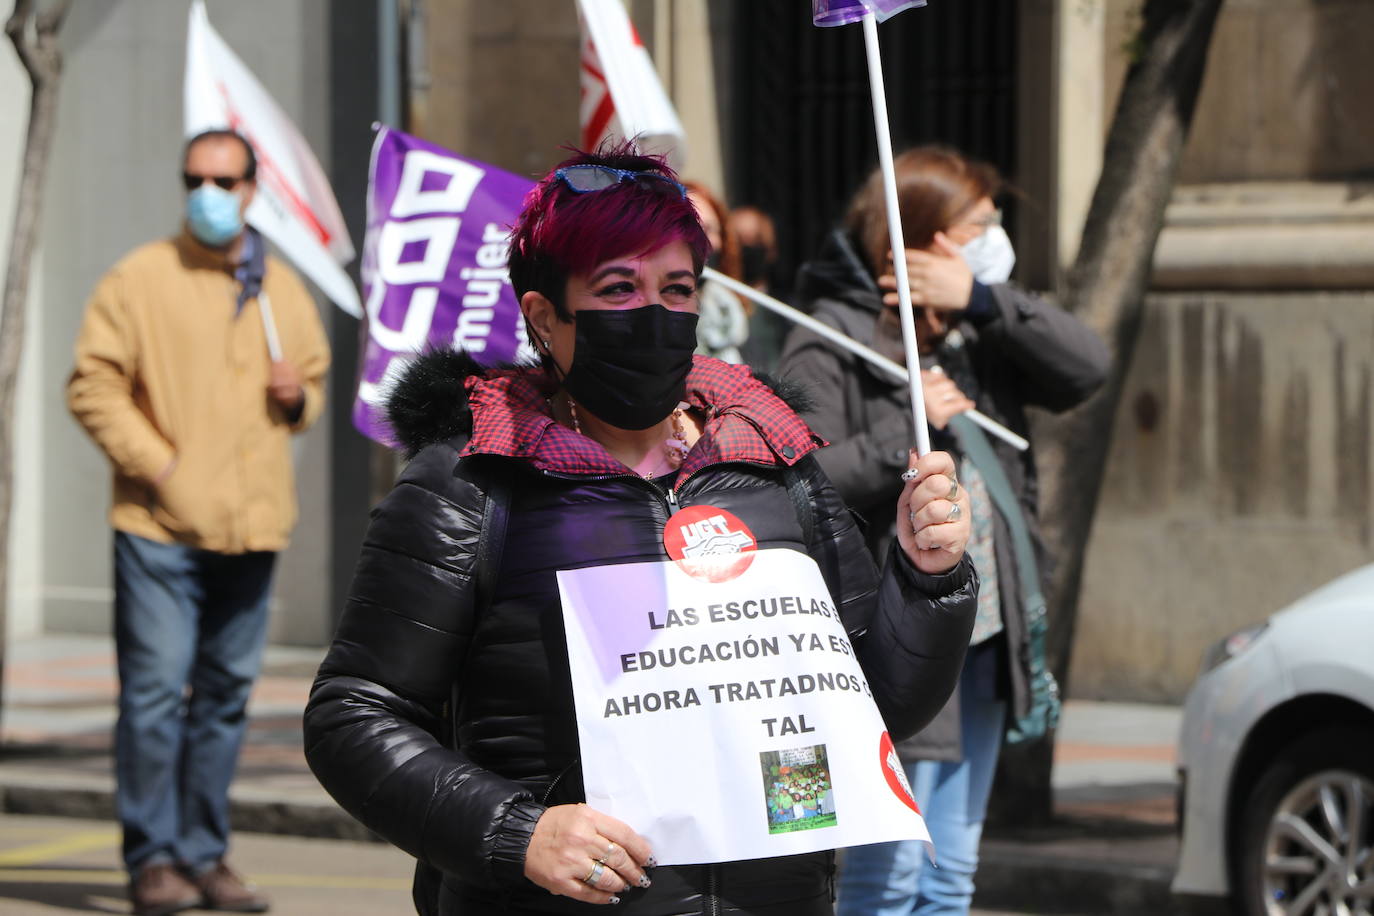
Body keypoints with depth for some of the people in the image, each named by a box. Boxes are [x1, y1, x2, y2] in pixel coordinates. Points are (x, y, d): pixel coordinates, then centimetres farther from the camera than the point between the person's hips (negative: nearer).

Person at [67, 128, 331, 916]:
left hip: (252, 526, 5)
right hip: (162, 525, -5)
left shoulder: (284, 290, 14)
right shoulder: (142, 279, 0)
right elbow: (93, 385, -4)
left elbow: (316, 375, 27)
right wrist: (155, 463, -12)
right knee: (156, 689, -8)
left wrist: (299, 398, 3)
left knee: (226, 695, 9)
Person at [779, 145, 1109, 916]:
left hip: (980, 637, 8)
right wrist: (908, 433, -22)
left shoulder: (977, 333, 13)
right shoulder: (831, 341, -9)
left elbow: (1086, 367, -2)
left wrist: (982, 300, -10)